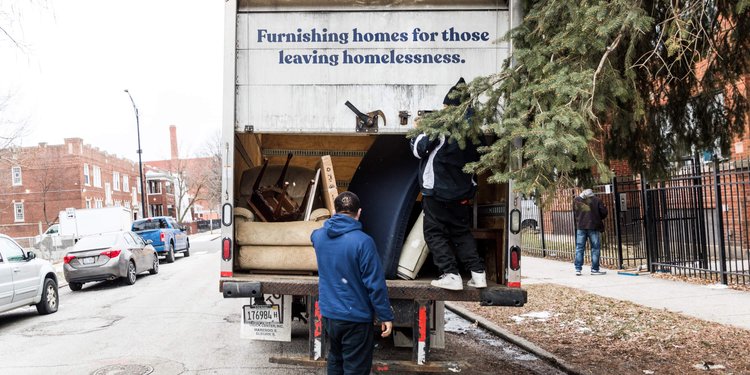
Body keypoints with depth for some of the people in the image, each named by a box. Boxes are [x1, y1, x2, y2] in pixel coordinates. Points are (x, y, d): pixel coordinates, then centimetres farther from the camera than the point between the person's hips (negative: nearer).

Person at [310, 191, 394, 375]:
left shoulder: (318, 236, -3)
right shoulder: (362, 241, -22)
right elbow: (375, 284, -20)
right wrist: (386, 316, -10)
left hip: (328, 314, 6)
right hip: (356, 318, -6)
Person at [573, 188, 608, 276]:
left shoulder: (576, 200, 6)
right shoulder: (596, 200, -3)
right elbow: (604, 212, -2)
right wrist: (599, 219, 16)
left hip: (580, 227, 3)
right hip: (594, 227, -3)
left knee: (579, 248, 7)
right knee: (595, 248, 5)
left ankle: (578, 269, 5)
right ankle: (594, 269, 6)